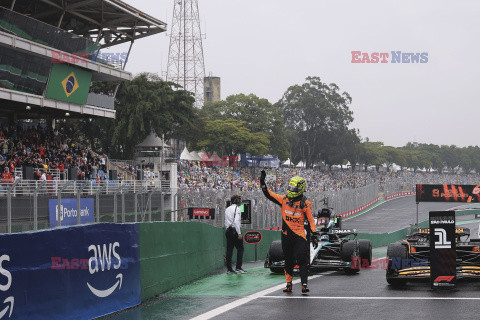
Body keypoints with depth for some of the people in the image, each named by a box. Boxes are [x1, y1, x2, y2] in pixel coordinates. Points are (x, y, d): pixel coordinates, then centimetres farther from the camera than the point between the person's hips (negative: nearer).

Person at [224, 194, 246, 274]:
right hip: (234, 231, -8)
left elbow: (226, 222, 15)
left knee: (229, 250, 6)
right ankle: (238, 267, -7)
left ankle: (229, 269, 4)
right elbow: (236, 221, -17)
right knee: (240, 249, -2)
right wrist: (239, 233, -18)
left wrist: (227, 230, 17)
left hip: (228, 231, 8)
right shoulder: (237, 208, -8)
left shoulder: (227, 209, 16)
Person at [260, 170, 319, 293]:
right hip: (286, 235, 3)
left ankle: (304, 284, -10)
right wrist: (262, 182, -1)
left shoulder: (305, 204, -4)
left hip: (299, 236, -3)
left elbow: (311, 221, -1)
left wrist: (314, 236, -3)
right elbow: (269, 195, 8)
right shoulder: (284, 199, 4)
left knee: (302, 260, -13)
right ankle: (289, 284, 21)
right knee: (288, 261, 12)